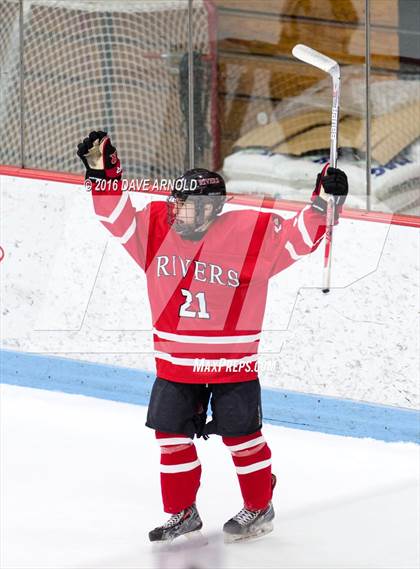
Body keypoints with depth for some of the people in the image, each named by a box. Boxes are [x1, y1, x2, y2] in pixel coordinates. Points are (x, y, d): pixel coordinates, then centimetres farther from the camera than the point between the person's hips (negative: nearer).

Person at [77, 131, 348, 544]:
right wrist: (103, 175, -11)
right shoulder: (157, 227, -3)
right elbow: (119, 218, 2)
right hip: (175, 360, 4)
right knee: (172, 436, 9)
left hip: (233, 363, -4)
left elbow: (298, 238, -13)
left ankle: (259, 507, 25)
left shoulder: (252, 233, -14)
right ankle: (182, 512, 24)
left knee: (241, 436, 7)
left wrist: (323, 203, -27)